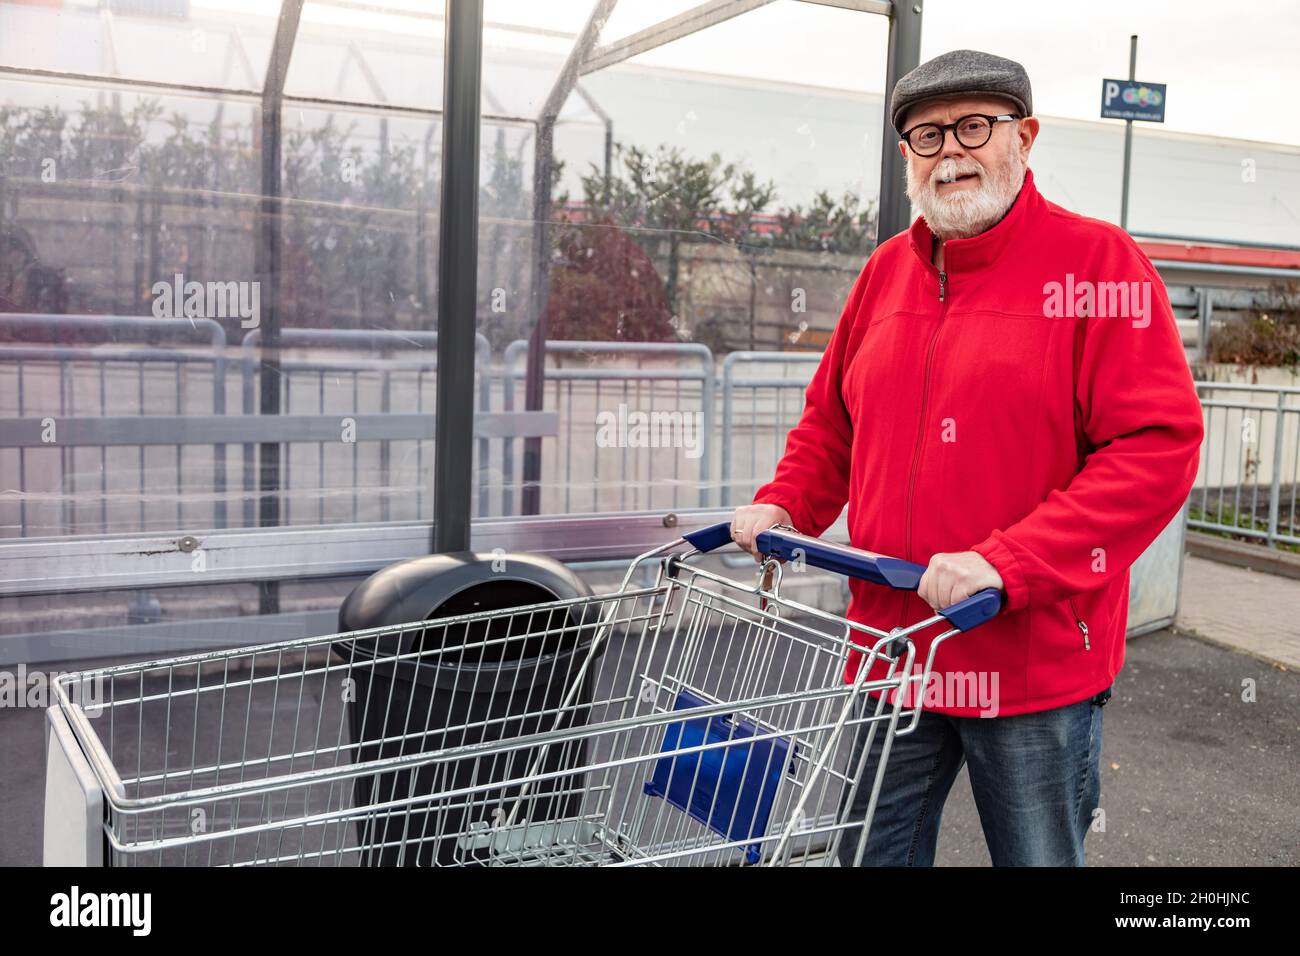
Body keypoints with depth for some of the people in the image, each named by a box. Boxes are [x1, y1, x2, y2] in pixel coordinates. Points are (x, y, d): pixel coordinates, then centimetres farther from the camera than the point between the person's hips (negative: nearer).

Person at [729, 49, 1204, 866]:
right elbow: (831, 421, 19)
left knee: (1038, 855, 13)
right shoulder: (886, 269, 9)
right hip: (891, 650, 5)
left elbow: (1159, 446, -18)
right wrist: (784, 506, 1)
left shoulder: (1097, 260, -9)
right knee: (872, 852, 17)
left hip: (1037, 662, -4)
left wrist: (1008, 563, -25)